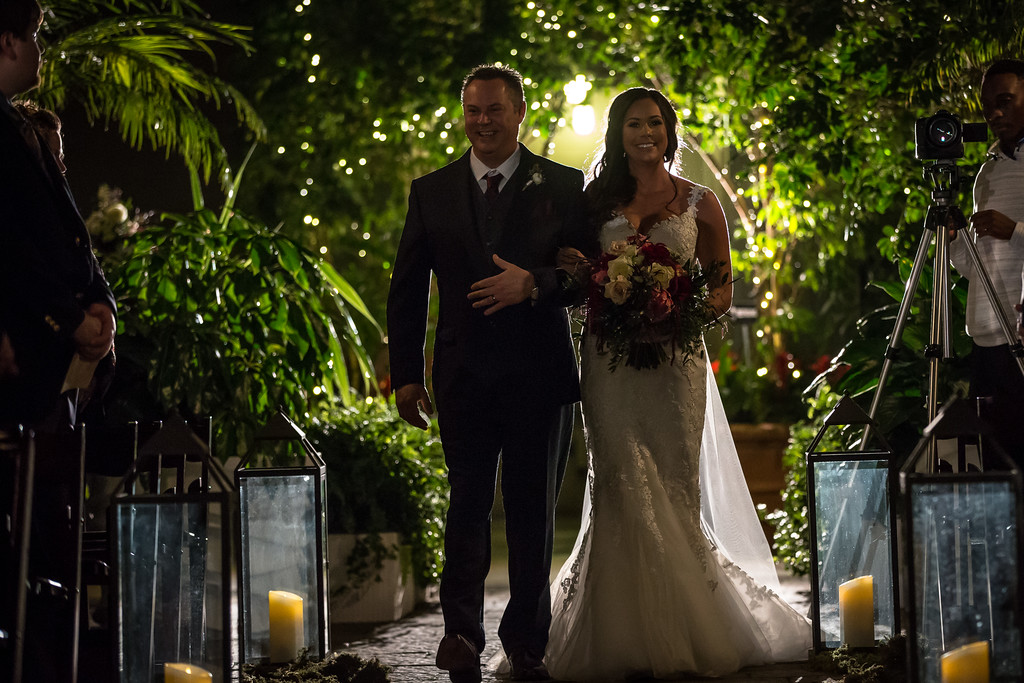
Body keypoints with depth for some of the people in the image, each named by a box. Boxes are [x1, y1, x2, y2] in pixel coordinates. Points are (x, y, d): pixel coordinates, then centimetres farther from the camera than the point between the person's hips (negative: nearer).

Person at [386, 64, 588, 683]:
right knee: (469, 504, -8)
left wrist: (533, 284, -18)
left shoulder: (564, 187, 4)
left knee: (533, 511, 7)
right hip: (465, 376, 0)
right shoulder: (432, 192, 8)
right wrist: (406, 375, 3)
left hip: (541, 376, 0)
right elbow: (407, 291, 9)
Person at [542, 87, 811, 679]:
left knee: (674, 489, 0)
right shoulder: (598, 202, 10)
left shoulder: (700, 202, 7)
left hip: (677, 359, 0)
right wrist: (577, 270, -6)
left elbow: (723, 288, 8)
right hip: (611, 360, 0)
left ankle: (684, 634, 10)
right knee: (623, 488, -7)